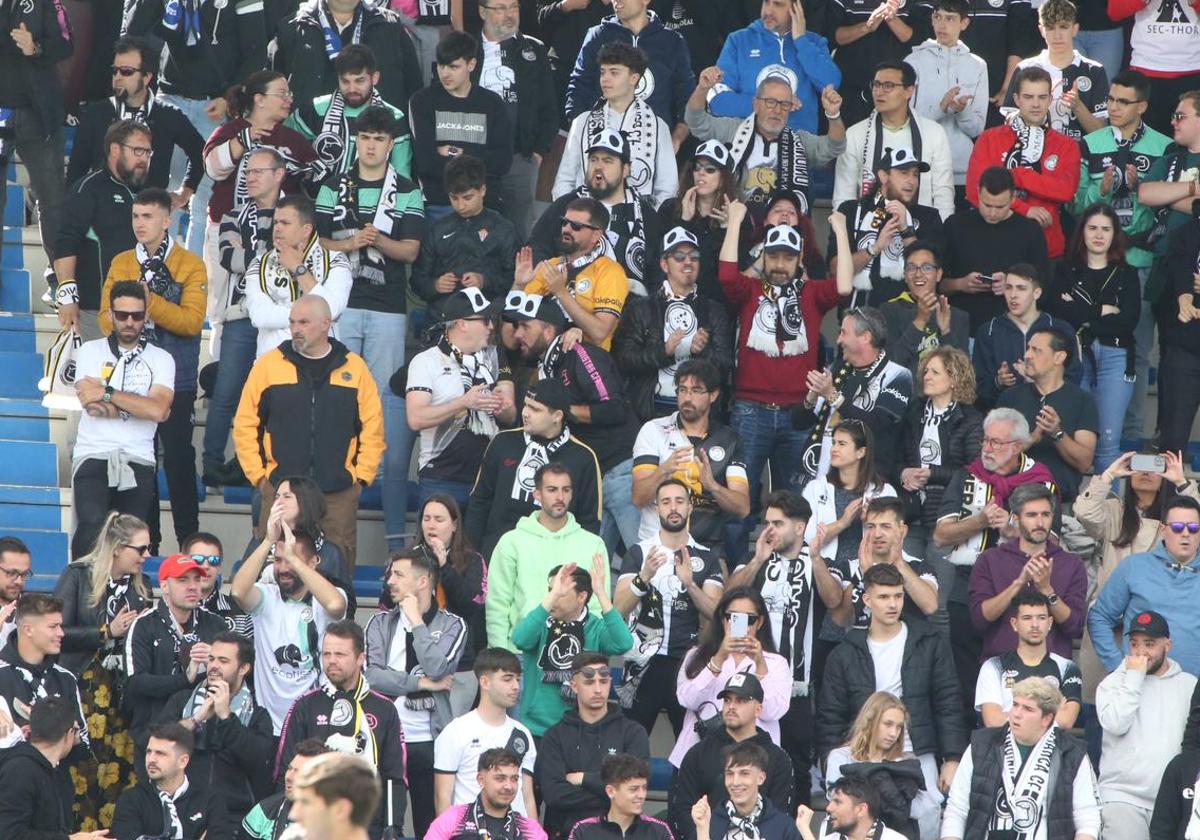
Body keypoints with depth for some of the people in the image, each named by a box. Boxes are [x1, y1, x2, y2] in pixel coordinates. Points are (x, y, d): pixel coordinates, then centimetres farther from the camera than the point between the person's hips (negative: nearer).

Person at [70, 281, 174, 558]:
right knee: (92, 526, -24)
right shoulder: (91, 351, 9)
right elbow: (90, 402, -7)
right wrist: (140, 406, -3)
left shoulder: (161, 359, 11)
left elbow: (159, 410, -6)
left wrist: (108, 394, -7)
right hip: (93, 456, -2)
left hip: (138, 462, 2)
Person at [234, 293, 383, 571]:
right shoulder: (269, 365, 5)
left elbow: (373, 428, 8)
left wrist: (362, 476, 1)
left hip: (339, 493, 0)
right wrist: (258, 475, 1)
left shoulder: (355, 368, 7)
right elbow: (245, 425, 6)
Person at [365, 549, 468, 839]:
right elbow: (371, 676, -5)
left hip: (429, 741, -2)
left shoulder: (451, 625, 2)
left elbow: (436, 669, -15)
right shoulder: (381, 623, 8)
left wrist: (417, 621, -7)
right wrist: (421, 684, -9)